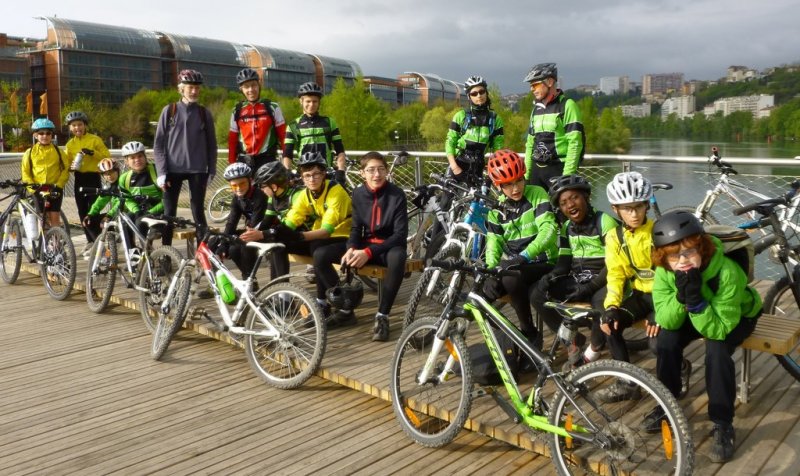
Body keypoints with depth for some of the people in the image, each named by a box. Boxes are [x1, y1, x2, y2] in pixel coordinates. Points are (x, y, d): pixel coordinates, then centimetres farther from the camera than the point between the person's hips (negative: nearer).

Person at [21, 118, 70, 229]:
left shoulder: (58, 151, 3)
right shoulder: (30, 152, 4)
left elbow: (65, 169, 0)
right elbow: (25, 173, 3)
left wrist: (58, 185, -10)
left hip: (55, 190, -1)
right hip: (38, 189, 1)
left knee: (55, 217, -3)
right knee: (43, 218, 4)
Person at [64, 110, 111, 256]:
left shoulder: (95, 139, -4)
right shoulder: (70, 144, 10)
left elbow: (107, 156, -8)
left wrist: (92, 153, -22)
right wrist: (70, 167, -6)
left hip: (93, 177, -6)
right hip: (79, 179, 6)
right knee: (82, 211, 8)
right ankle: (90, 241, 18)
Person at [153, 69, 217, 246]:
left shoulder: (204, 113, 6)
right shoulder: (169, 111, 3)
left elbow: (211, 145, 9)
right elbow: (159, 144, 2)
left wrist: (211, 171, 1)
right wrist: (161, 172, -6)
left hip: (198, 170, 0)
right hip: (173, 169, 0)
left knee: (198, 212, 2)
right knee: (169, 213, 3)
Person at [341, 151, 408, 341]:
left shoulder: (397, 194, -13)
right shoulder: (358, 194, -1)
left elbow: (400, 234, -17)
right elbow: (356, 227, 5)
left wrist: (369, 252, -28)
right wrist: (351, 248, -19)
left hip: (389, 245, -4)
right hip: (365, 244, 4)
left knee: (397, 258, -42)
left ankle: (382, 316, -29)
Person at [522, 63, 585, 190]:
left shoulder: (567, 106, -7)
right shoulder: (536, 109, 14)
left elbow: (575, 143, -14)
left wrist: (567, 176, -19)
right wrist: (526, 175, 12)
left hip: (559, 169, -7)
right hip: (537, 170, 7)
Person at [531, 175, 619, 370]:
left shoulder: (604, 222, -12)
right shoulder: (566, 227, 7)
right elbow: (565, 261, 6)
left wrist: (590, 287, -26)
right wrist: (551, 276, -16)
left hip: (602, 280, -6)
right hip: (577, 279, 6)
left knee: (601, 301, -39)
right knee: (538, 294, -14)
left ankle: (594, 348, -10)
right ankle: (573, 340, 0)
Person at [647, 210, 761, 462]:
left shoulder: (727, 272, -38)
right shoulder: (664, 271, -26)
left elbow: (718, 330, -36)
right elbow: (667, 322, -25)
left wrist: (696, 300, -51)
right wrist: (681, 297, -43)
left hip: (738, 315, -3)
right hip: (697, 310, 4)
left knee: (717, 350, -30)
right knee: (667, 339, -21)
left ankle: (722, 424, -13)